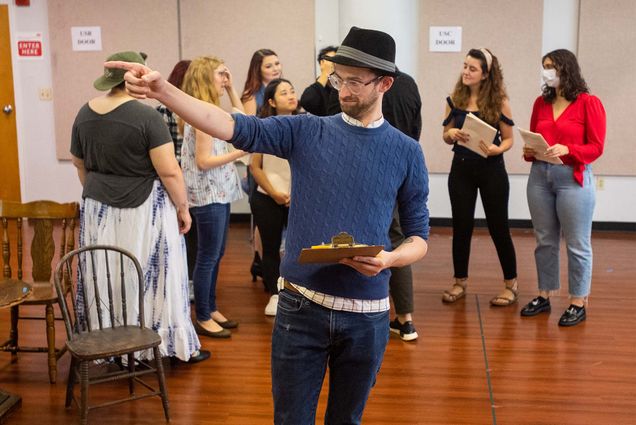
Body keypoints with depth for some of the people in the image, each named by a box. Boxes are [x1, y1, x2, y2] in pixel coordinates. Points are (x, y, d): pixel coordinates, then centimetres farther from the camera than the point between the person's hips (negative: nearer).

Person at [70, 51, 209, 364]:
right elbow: (169, 171, -19)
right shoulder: (146, 116, -18)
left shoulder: (85, 114, 3)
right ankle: (177, 346, 14)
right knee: (154, 276, 4)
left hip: (98, 208, 6)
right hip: (143, 209, -5)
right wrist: (182, 207, -7)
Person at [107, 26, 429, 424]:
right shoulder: (307, 132, 0)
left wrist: (389, 259, -18)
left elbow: (419, 237, 4)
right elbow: (236, 127, -13)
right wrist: (163, 90, -26)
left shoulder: (406, 152, 0)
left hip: (365, 314, 0)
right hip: (300, 307, 0)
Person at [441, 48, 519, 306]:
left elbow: (508, 139, -3)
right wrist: (451, 134, -15)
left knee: (498, 227, 4)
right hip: (461, 168, 3)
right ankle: (460, 282, 22)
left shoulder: (499, 101, -6)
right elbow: (446, 136, 8)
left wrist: (497, 149, -23)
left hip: (491, 170, -3)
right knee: (461, 226, 8)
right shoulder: (455, 99, 2)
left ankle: (511, 284, 17)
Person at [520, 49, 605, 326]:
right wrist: (528, 151, -5)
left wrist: (566, 149, -23)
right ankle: (544, 296, 23)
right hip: (540, 176, 5)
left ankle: (578, 303, 13)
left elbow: (596, 147, -8)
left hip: (574, 179, -5)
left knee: (577, 244, 3)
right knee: (544, 241, 12)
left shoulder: (589, 103, -6)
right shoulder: (541, 102, 9)